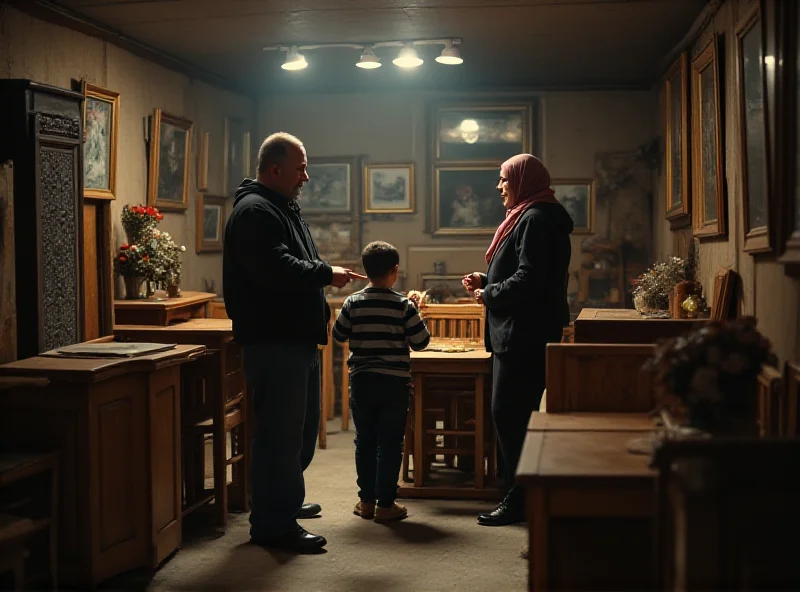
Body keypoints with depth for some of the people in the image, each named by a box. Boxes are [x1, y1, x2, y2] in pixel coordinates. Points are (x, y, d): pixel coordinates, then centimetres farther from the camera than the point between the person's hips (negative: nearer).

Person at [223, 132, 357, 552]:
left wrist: (324, 275, 14)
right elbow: (277, 269, -26)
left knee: (301, 427, 19)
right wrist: (327, 274, -15)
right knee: (281, 432, -7)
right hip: (273, 341, -11)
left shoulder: (284, 208, 20)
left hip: (297, 339, 11)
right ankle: (273, 525, 0)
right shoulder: (254, 211, -14)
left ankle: (286, 501, 34)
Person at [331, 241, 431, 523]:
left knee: (364, 441, 12)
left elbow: (338, 334, 7)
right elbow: (420, 341, -5)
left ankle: (366, 501, 18)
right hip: (394, 382, -2)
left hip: (361, 381, 2)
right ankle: (385, 504, 6)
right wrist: (415, 311, 8)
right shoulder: (404, 305, -9)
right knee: (390, 444, 4)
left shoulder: (353, 303, -3)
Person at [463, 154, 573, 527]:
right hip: (516, 335, 11)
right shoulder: (528, 217, 20)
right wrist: (485, 281, 11)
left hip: (524, 337, -11)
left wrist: (490, 295, -10)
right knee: (511, 414, 13)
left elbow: (528, 279, -23)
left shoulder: (534, 219, -14)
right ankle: (518, 493, 21)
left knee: (509, 414, -8)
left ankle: (519, 499, -1)